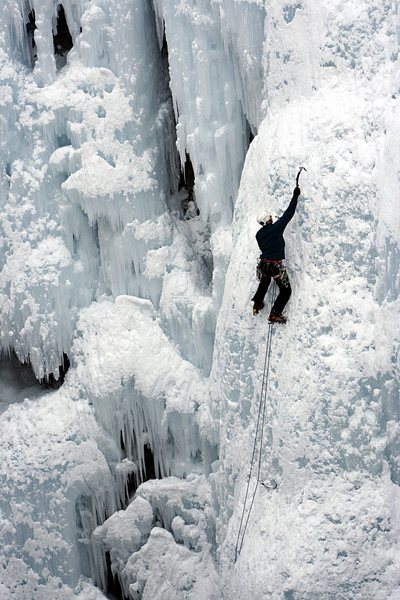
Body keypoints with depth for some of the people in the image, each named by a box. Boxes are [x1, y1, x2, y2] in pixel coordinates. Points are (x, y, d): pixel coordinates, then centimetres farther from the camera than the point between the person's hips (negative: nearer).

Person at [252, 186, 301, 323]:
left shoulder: (258, 234, 3)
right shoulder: (276, 227, -13)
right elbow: (288, 213, -9)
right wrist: (295, 196, -1)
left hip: (263, 264, 6)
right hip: (276, 265, -6)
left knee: (264, 282, 37)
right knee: (286, 290, 8)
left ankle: (257, 304, 42)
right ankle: (275, 313, -1)